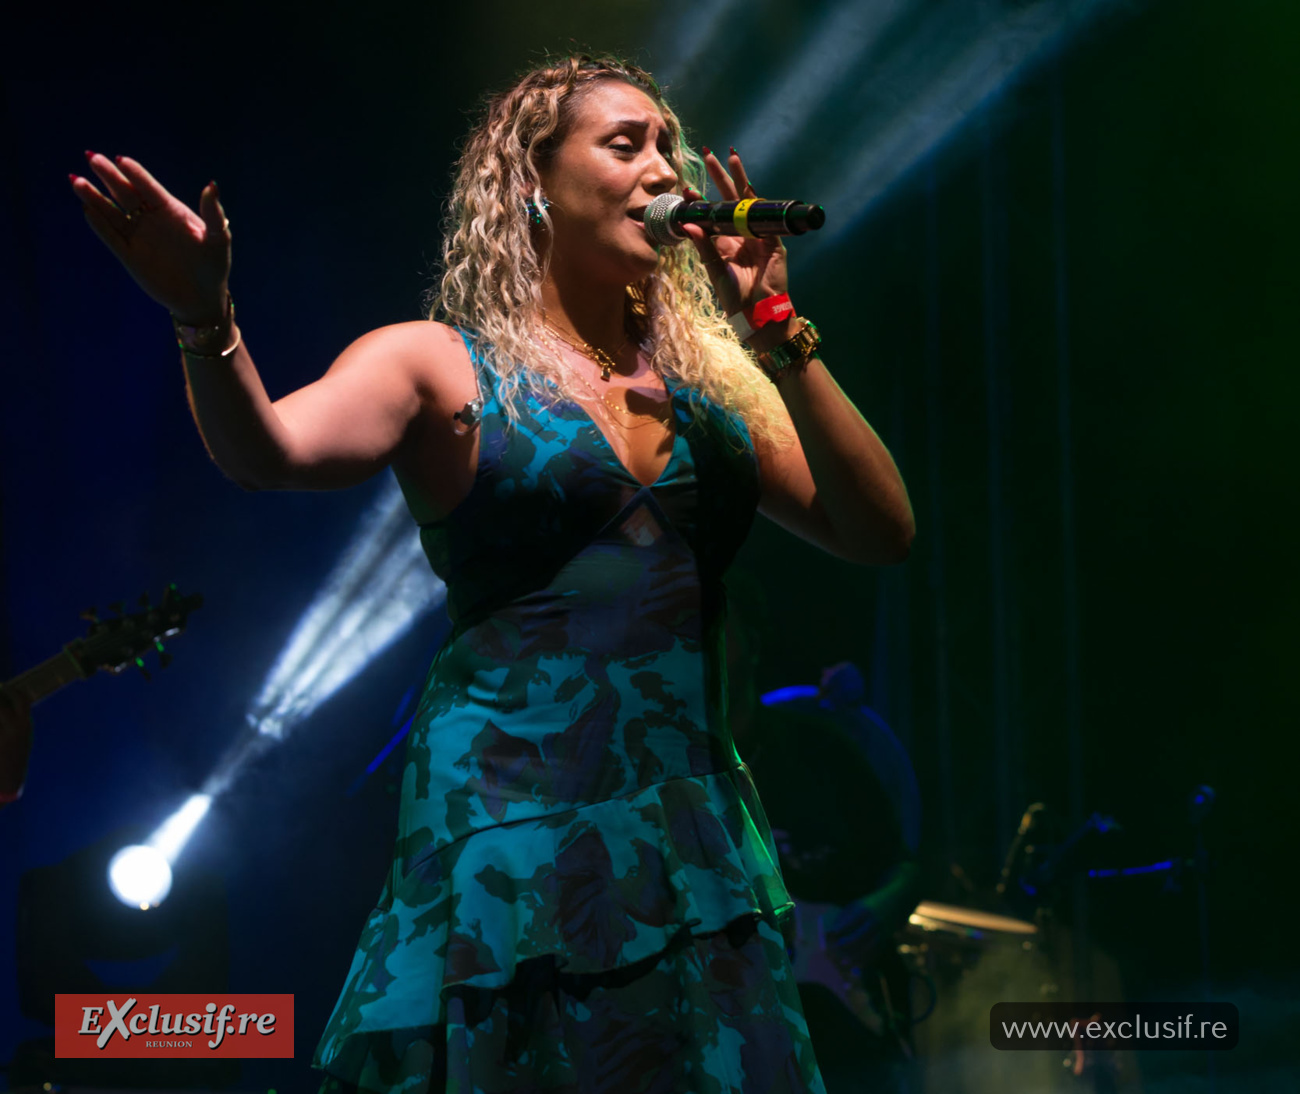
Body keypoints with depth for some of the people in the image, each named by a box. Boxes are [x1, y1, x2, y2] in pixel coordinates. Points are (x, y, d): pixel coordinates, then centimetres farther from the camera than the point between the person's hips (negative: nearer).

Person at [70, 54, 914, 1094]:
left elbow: (878, 531, 5)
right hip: (513, 811, -4)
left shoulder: (708, 381, 13)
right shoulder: (441, 366, 2)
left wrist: (777, 333, -2)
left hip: (695, 833, 5)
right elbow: (269, 448, -16)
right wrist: (206, 317, -35)